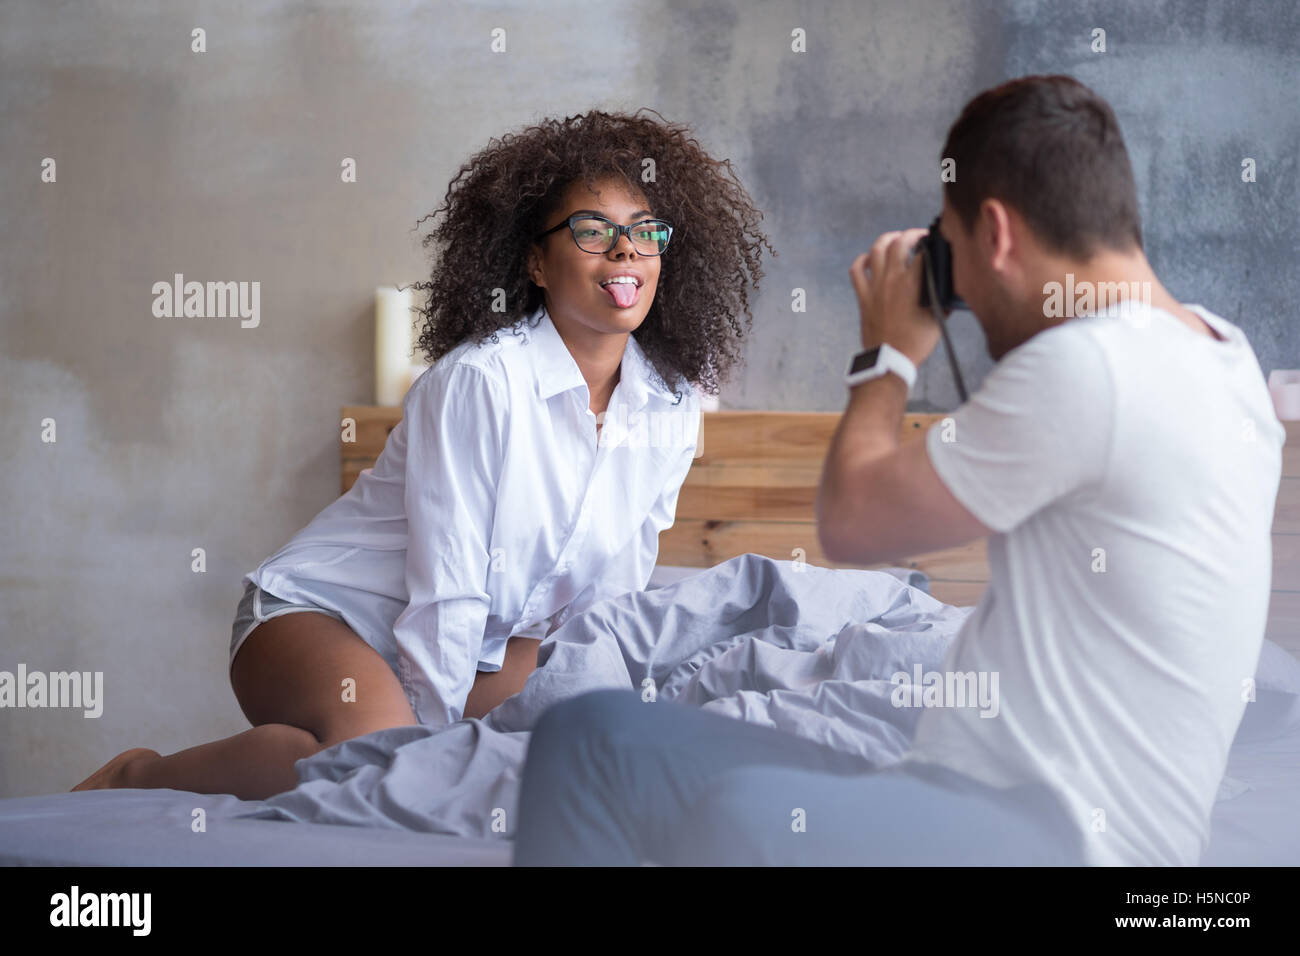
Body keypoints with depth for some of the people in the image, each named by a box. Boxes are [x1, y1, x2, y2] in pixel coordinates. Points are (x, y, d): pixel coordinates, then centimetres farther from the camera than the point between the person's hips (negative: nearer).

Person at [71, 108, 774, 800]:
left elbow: (614, 583, 7)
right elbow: (446, 591, -20)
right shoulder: (480, 379, -21)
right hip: (318, 612, -7)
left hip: (484, 646, 7)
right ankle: (138, 774, -11)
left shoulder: (673, 406, -2)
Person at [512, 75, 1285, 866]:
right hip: (957, 799, 10)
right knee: (593, 736, 3)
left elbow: (853, 521, -7)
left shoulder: (1086, 366, -17)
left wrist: (893, 352, 10)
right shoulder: (1213, 347, 13)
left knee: (744, 823, -40)